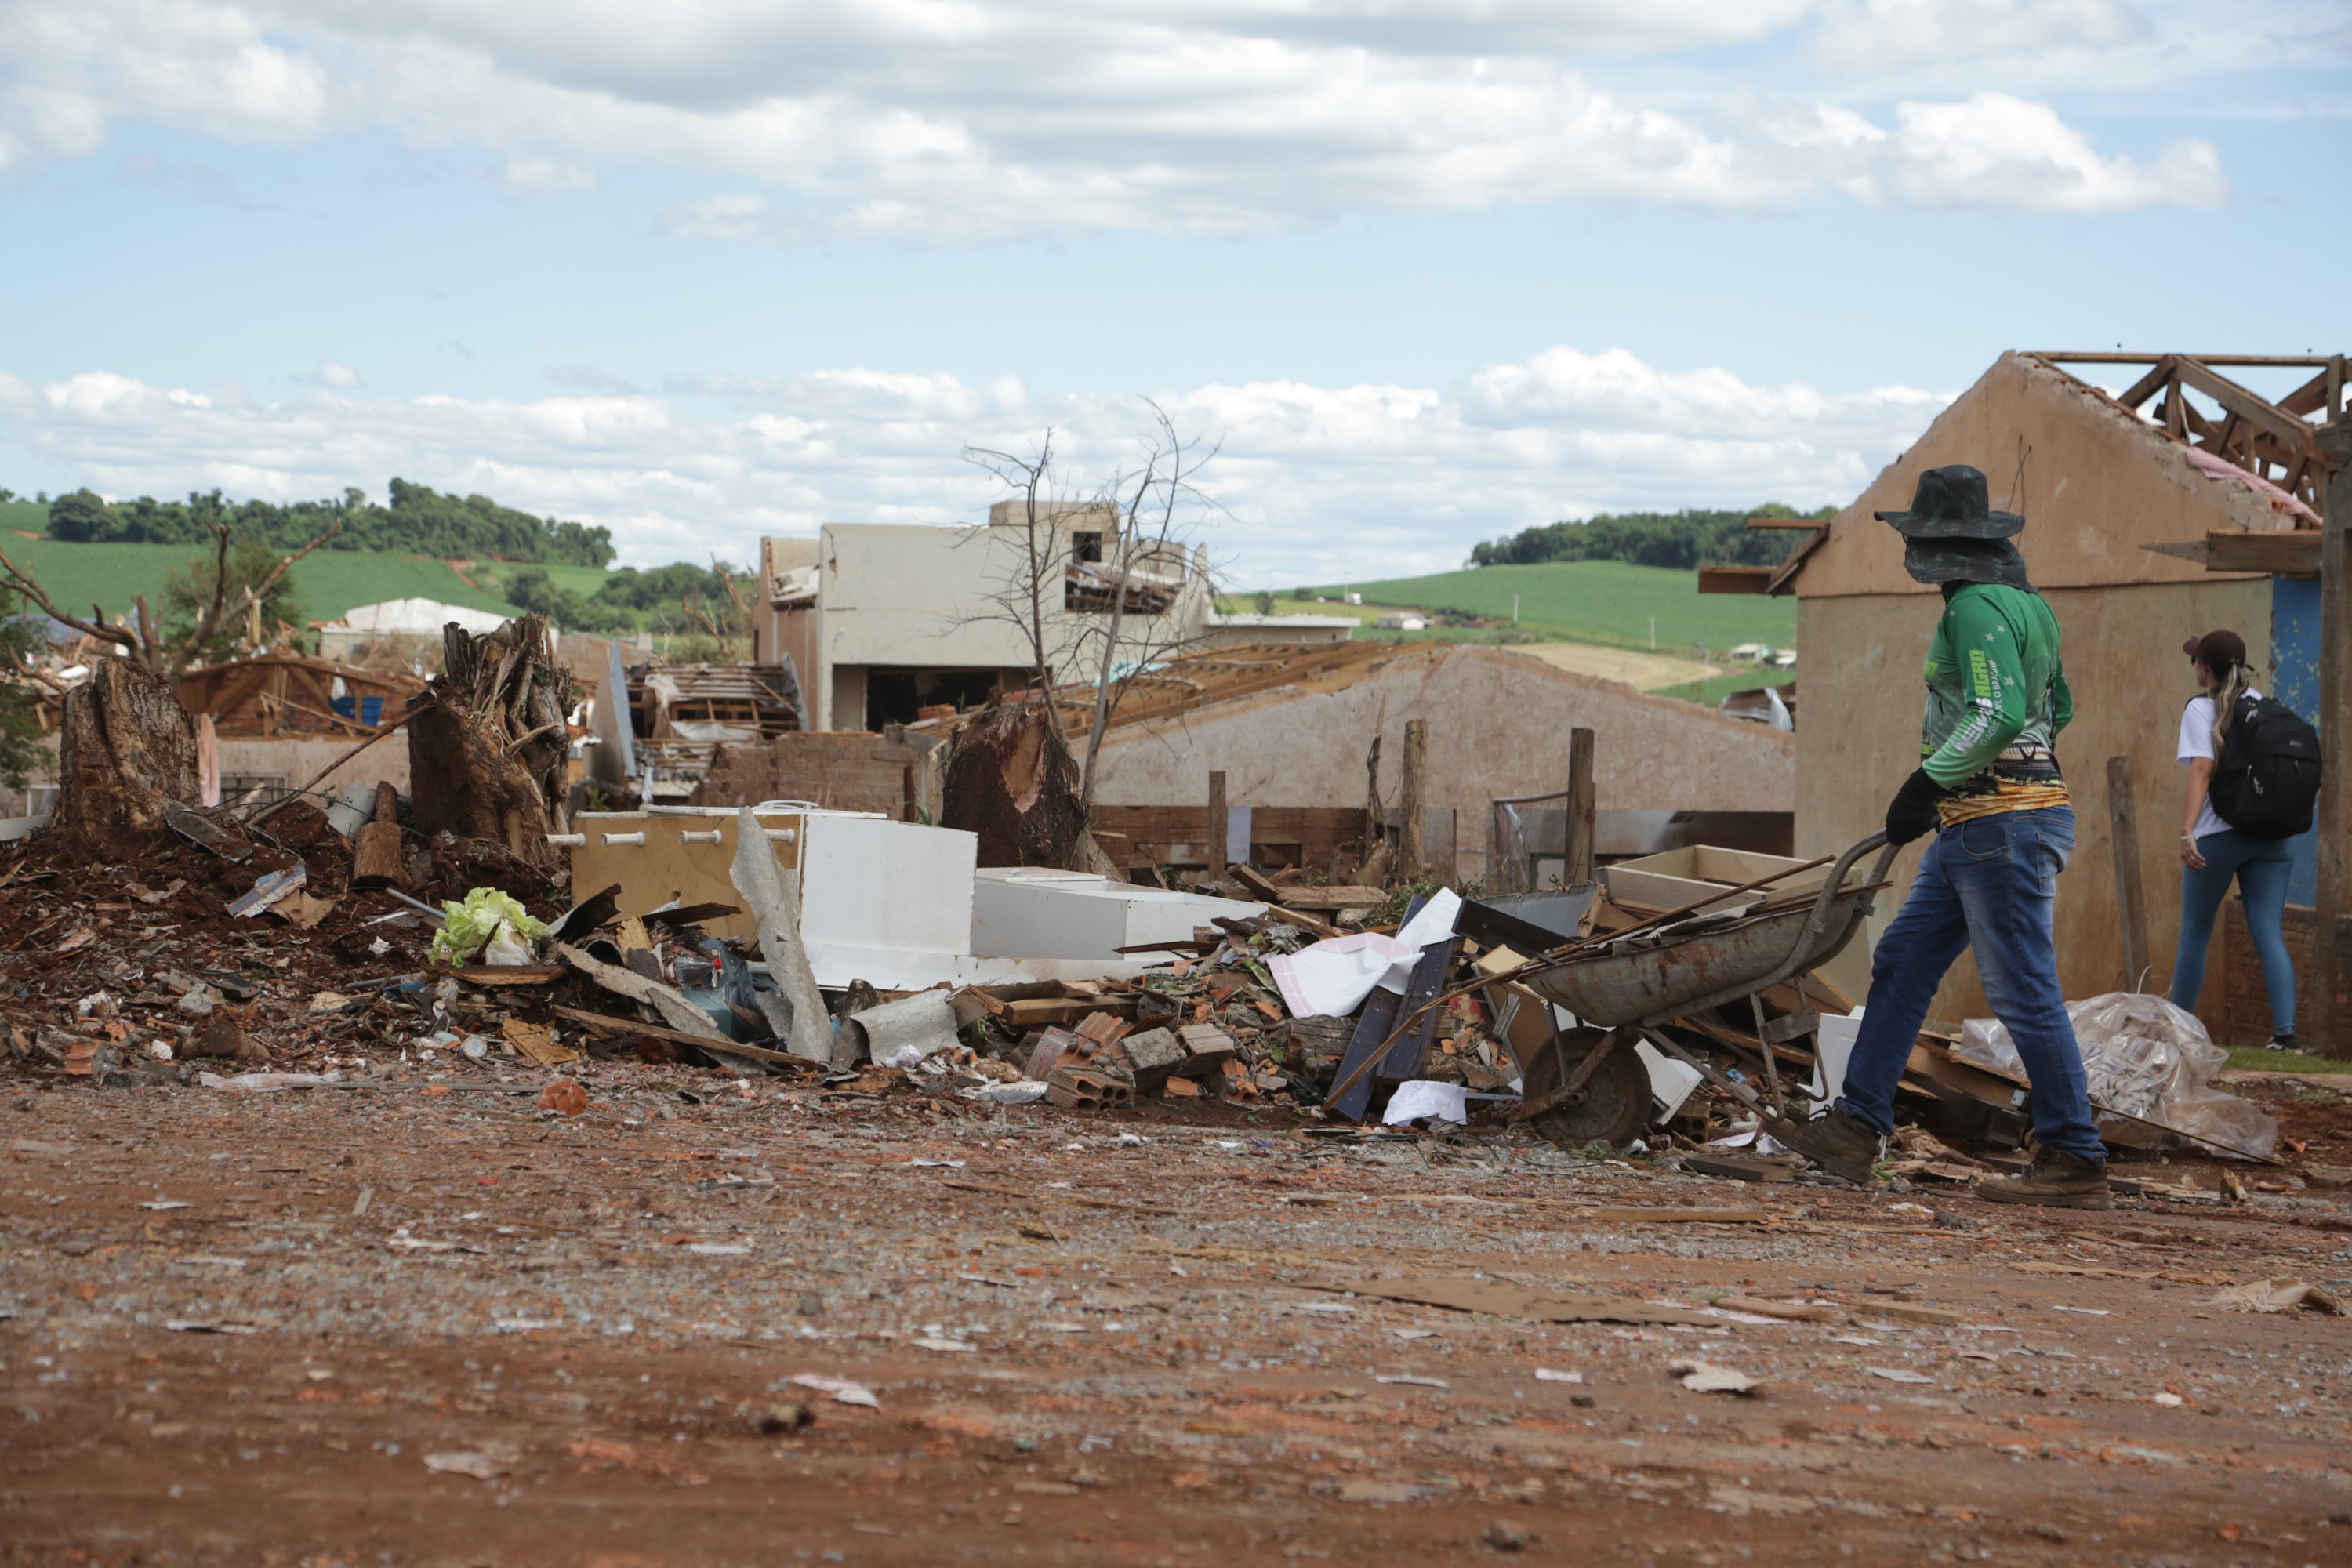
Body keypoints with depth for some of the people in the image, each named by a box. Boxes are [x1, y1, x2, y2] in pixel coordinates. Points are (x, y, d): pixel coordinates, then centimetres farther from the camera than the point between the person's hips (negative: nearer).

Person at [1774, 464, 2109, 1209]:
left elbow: (1999, 717, -26)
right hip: (1973, 828, 11)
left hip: (2003, 821, -11)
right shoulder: (2021, 602, 16)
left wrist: (1924, 784, -19)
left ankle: (2076, 1163, -1)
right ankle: (1854, 1131, 13)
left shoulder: (1977, 607, -15)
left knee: (2023, 991, -6)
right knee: (1902, 963, 11)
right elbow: (2054, 708, 24)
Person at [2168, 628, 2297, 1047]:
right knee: (2269, 933, 0)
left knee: (2195, 932, 9)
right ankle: (2284, 1029, -12)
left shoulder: (2201, 708, -5)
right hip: (2271, 835, 4)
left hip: (2218, 835, -4)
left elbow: (2202, 769, -15)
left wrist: (2187, 832, -19)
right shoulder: (2263, 704, 11)